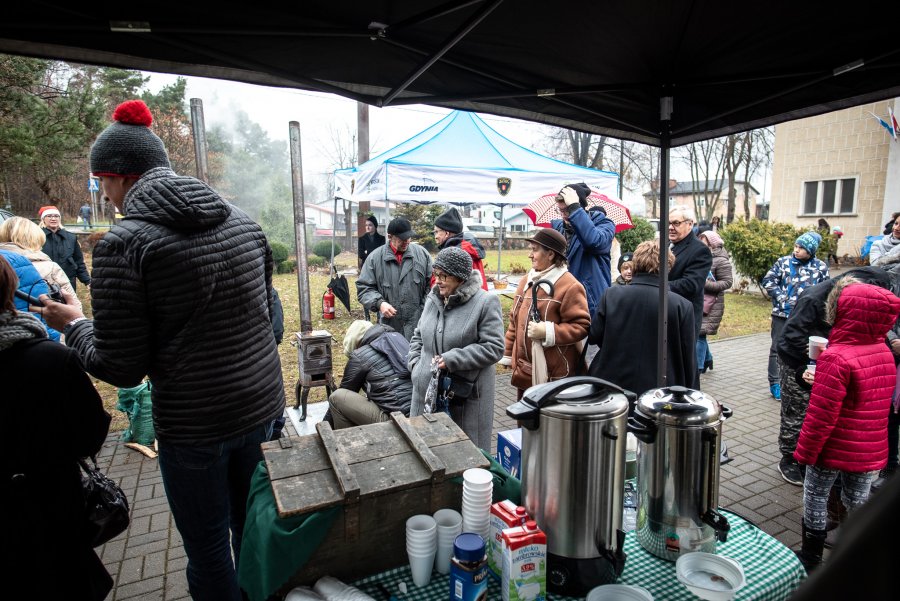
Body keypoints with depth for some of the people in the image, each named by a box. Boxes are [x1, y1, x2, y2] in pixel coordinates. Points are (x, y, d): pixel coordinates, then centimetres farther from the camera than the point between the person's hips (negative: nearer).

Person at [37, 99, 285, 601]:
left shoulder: (124, 244, -14)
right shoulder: (243, 222, 1)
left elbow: (121, 369, -11)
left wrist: (74, 324, 6)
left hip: (194, 427, -5)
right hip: (264, 407, 5)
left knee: (209, 548, 17)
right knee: (255, 531, 24)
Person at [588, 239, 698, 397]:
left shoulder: (611, 295, -8)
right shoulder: (683, 306, -9)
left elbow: (594, 336, 0)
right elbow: (689, 359, -4)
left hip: (612, 386, 1)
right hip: (659, 391, 0)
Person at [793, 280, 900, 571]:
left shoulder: (836, 359, -26)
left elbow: (822, 415, -23)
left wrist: (805, 450, -13)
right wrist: (822, 379, 5)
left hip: (835, 449, -7)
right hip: (872, 450, 7)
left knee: (815, 496, 11)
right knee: (858, 502, 20)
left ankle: (811, 557, 26)